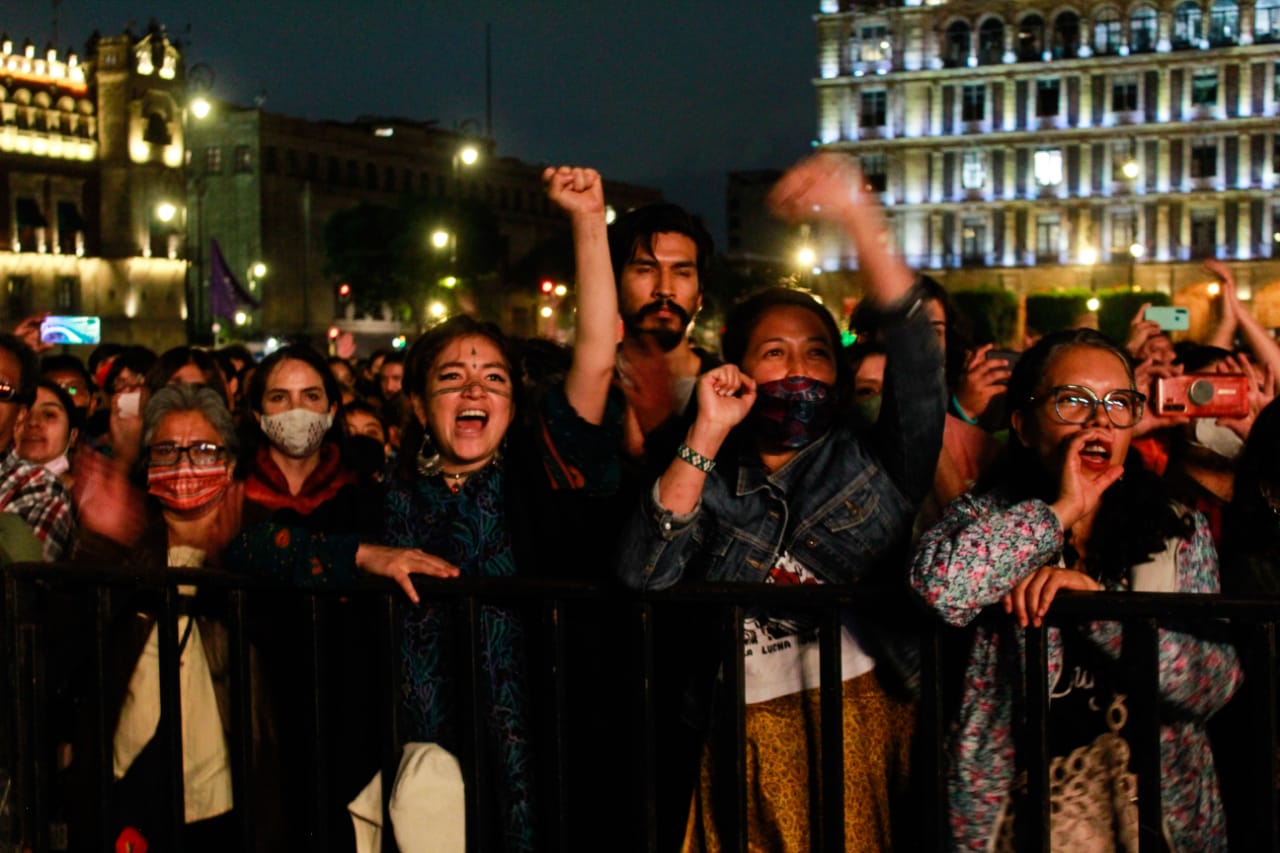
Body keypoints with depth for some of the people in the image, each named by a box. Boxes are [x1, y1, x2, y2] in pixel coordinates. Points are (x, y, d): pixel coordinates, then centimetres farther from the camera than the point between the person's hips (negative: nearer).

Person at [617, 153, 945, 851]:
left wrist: (858, 217, -19)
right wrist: (706, 434, -10)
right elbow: (643, 573, -7)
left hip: (861, 723, -1)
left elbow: (915, 361, -9)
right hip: (745, 736, 1)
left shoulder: (870, 466, 7)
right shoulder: (711, 480, 9)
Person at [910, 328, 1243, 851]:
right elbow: (938, 588, -18)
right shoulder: (989, 516, 5)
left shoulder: (1181, 533, 10)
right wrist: (1060, 512, -9)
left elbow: (1216, 683, -2)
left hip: (1162, 800, 1)